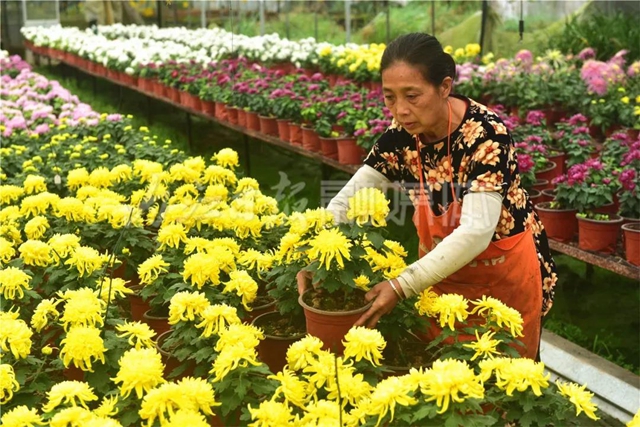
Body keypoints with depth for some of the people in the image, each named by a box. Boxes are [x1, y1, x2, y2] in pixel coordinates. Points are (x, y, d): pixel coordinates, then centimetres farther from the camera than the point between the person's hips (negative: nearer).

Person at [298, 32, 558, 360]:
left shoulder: (486, 133, -28)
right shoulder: (401, 136, -12)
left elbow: (475, 231, -36)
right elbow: (348, 200, -10)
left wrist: (401, 287, -43)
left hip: (505, 276, -4)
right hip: (442, 271, 4)